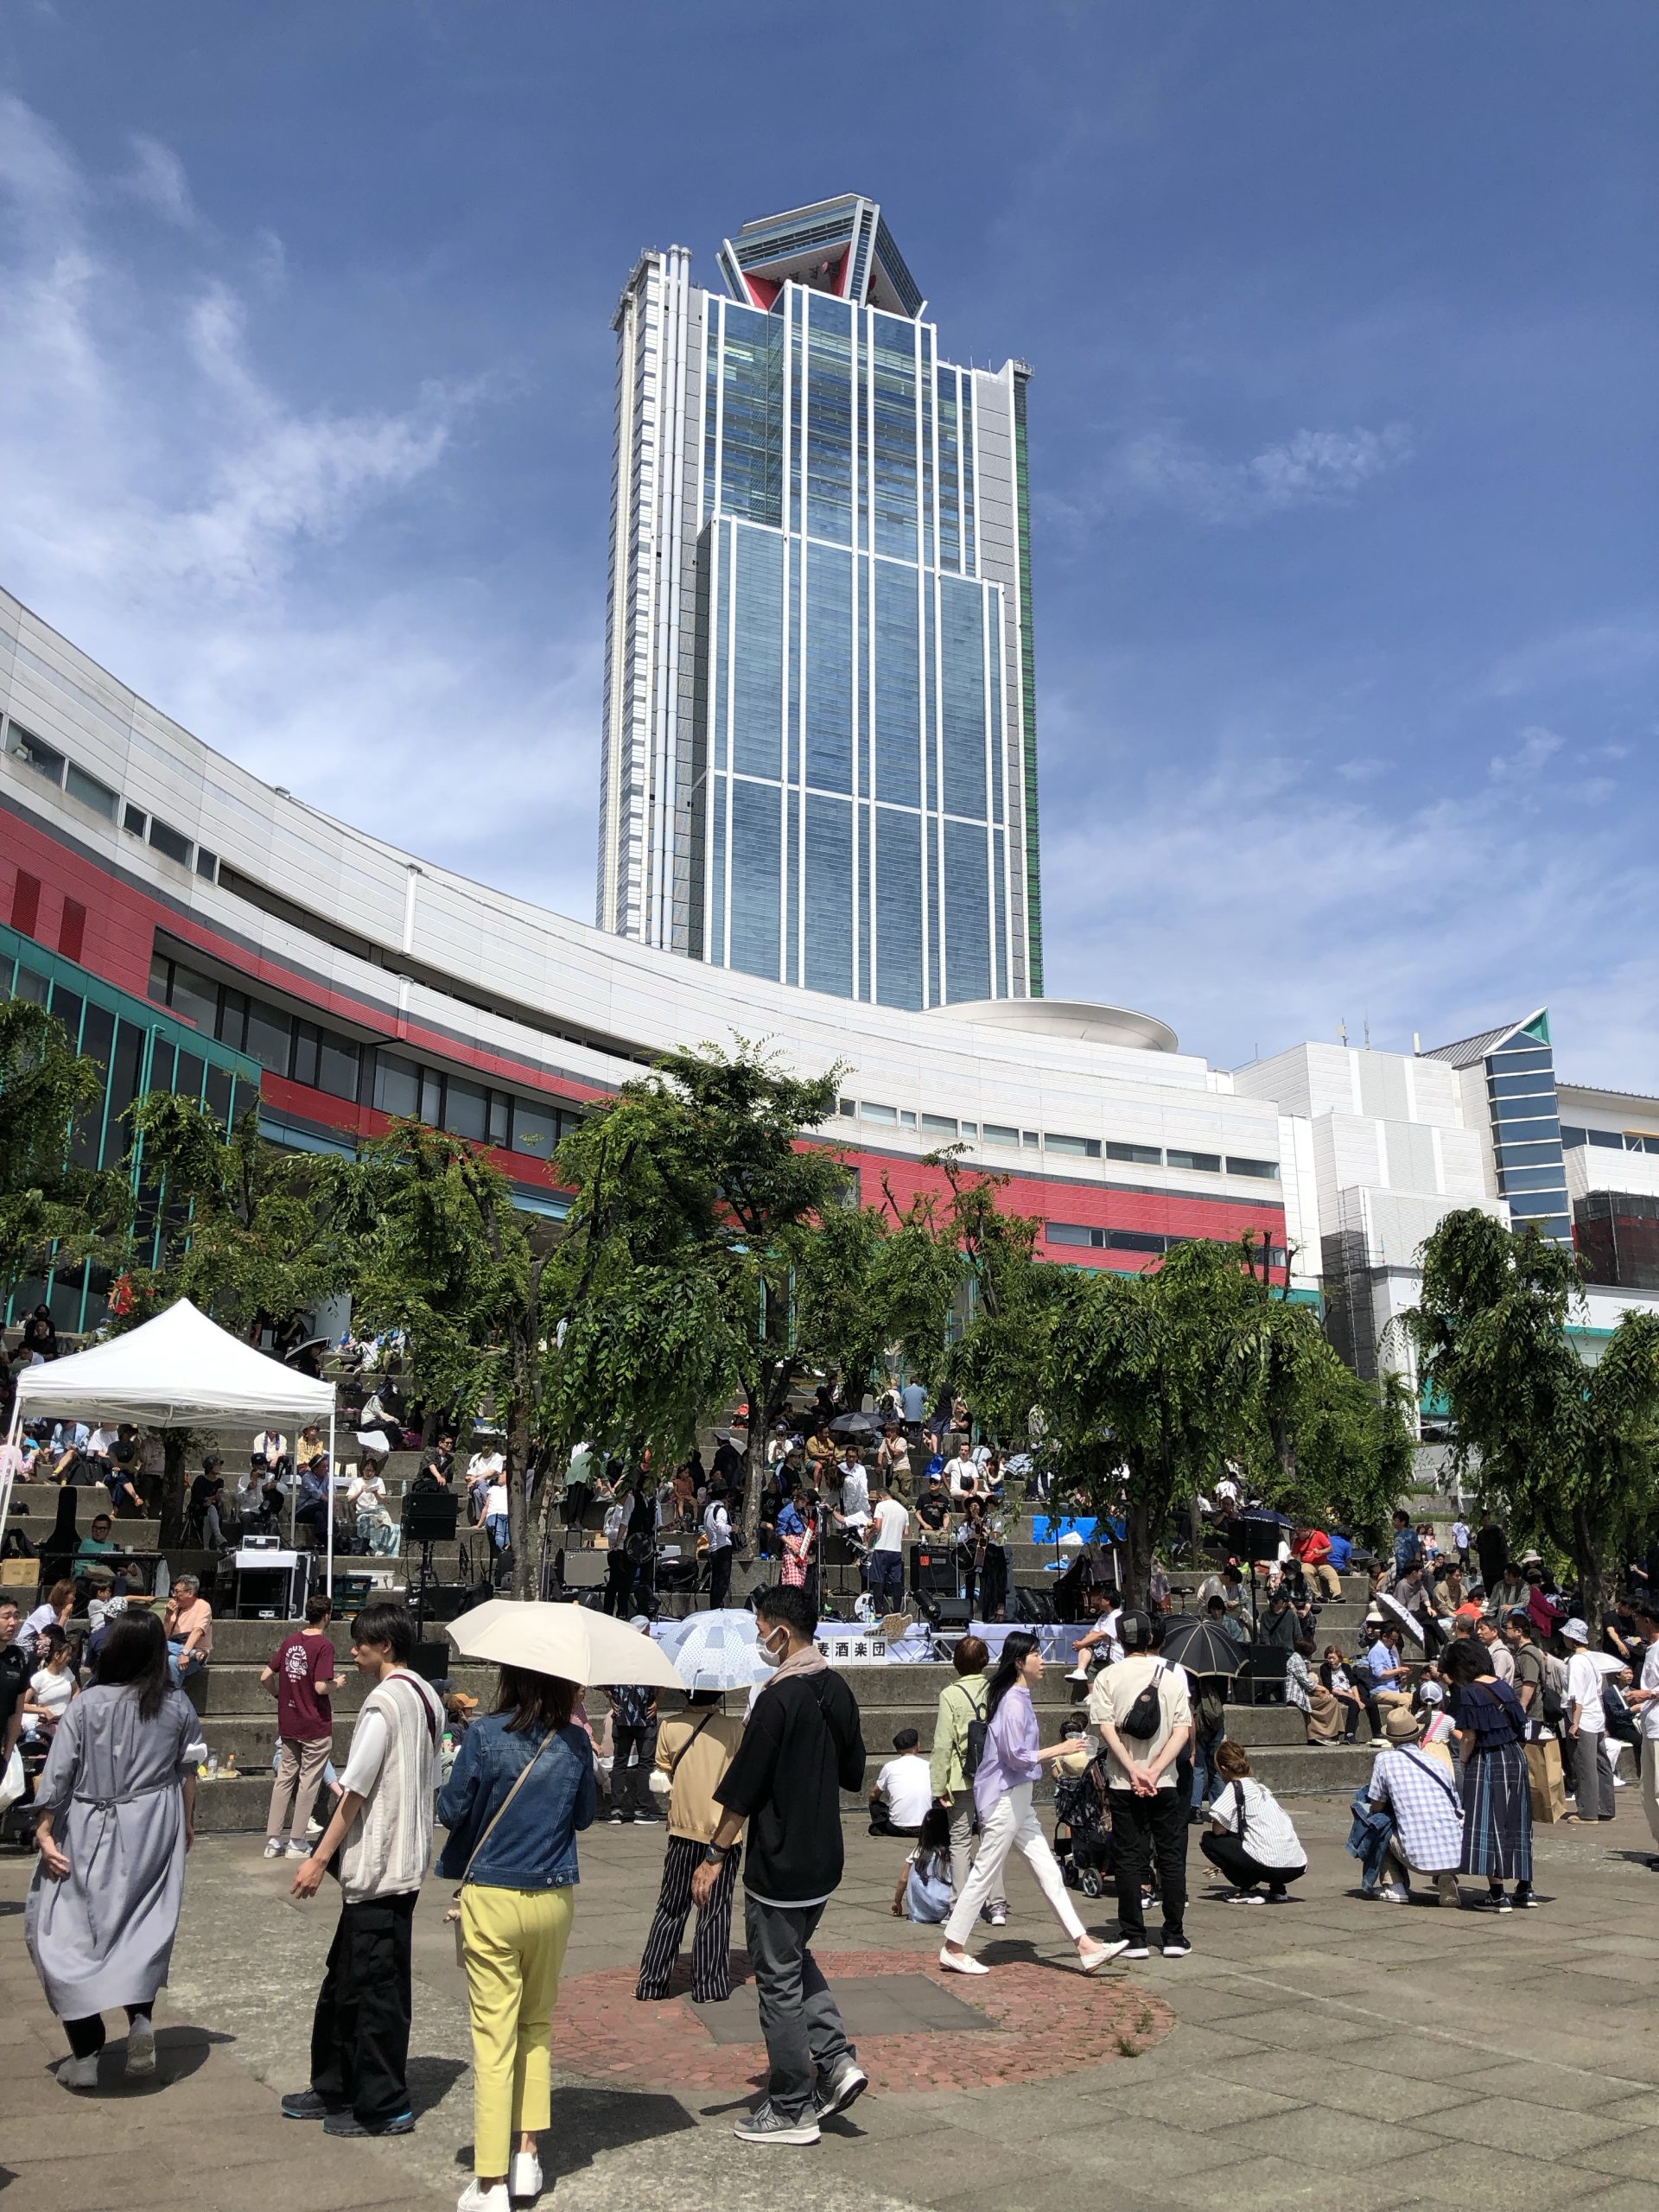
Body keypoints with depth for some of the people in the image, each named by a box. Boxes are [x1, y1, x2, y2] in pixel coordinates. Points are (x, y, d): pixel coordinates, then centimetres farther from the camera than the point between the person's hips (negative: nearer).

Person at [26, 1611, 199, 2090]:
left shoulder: (88, 1704, -10)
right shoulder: (177, 1706, -3)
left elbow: (58, 1772, -10)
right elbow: (187, 1772, 6)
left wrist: (44, 1830, -2)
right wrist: (187, 1823, 20)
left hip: (93, 1832, -2)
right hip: (155, 1831, 2)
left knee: (70, 1932, 8)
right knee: (145, 1925, 16)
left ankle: (85, 2054, 8)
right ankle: (140, 2017, -2)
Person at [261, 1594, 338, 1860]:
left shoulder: (290, 1641, 5)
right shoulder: (324, 1645, -15)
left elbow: (265, 1677, 5)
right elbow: (321, 1687, -22)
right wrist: (336, 1684, -2)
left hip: (288, 1725, 6)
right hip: (316, 1726, -6)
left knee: (284, 1778, 14)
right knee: (308, 1782, 5)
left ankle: (273, 1840, 15)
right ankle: (296, 1842, 10)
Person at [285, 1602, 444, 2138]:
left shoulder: (384, 1701, -18)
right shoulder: (427, 1697, 9)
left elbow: (355, 1789, -18)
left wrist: (320, 1858, -13)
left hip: (377, 1867, -10)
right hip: (407, 1862, 10)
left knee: (372, 1987, 1)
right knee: (347, 1979, 19)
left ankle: (383, 2107, 10)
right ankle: (336, 2088, 29)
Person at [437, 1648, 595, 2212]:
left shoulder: (485, 1735, -14)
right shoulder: (575, 1741, -4)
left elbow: (451, 1811, -7)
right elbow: (584, 1817, 8)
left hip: (491, 1896, -3)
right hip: (554, 1897, 3)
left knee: (493, 2034, 2)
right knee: (537, 2026, 19)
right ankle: (527, 2158, 21)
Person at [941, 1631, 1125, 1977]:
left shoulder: (1021, 1698, 12)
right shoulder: (1013, 1702, -19)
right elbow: (1016, 1756, -22)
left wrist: (1050, 1757, 12)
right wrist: (1057, 1750, -12)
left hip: (1018, 1798, 10)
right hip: (1004, 1798, -10)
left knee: (1048, 1871, 7)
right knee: (985, 1873, -1)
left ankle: (1086, 1948, 8)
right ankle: (953, 1948, 11)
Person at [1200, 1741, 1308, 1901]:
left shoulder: (1235, 1787, 0)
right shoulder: (1262, 1787, 23)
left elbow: (1218, 1830, -11)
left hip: (1270, 1864, -8)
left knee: (1208, 1840, 7)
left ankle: (1250, 1889, 1)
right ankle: (1278, 1889, 18)